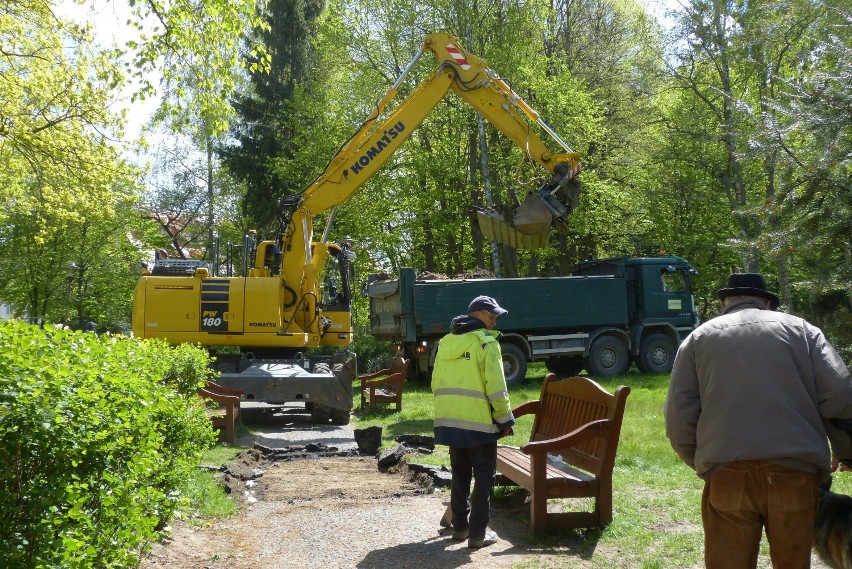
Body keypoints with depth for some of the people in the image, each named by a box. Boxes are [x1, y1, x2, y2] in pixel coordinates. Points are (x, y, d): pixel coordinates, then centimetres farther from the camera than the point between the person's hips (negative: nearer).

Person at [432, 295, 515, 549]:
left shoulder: (446, 342, 11)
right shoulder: (486, 342, -9)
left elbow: (436, 382, 14)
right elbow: (495, 386, -13)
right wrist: (505, 418, -5)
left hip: (449, 419, 6)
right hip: (478, 420, -6)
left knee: (460, 474, 18)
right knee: (484, 476, 4)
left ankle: (460, 526, 25)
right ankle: (478, 533, 5)